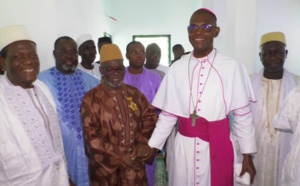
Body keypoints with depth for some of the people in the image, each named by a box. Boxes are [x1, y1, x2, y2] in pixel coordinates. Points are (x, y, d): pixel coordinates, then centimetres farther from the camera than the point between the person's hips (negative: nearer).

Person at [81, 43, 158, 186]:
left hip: (134, 163, 3)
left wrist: (144, 142, -8)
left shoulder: (134, 93, 5)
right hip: (105, 167, -3)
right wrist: (121, 156, -13)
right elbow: (92, 137, -12)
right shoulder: (91, 99, -8)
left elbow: (150, 116, 8)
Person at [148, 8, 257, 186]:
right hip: (184, 146, 2)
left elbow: (243, 116, -3)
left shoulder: (232, 67, -8)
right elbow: (167, 115, 4)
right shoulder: (177, 68, -1)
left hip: (217, 146, -2)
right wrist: (152, 147, 3)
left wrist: (247, 155, 0)